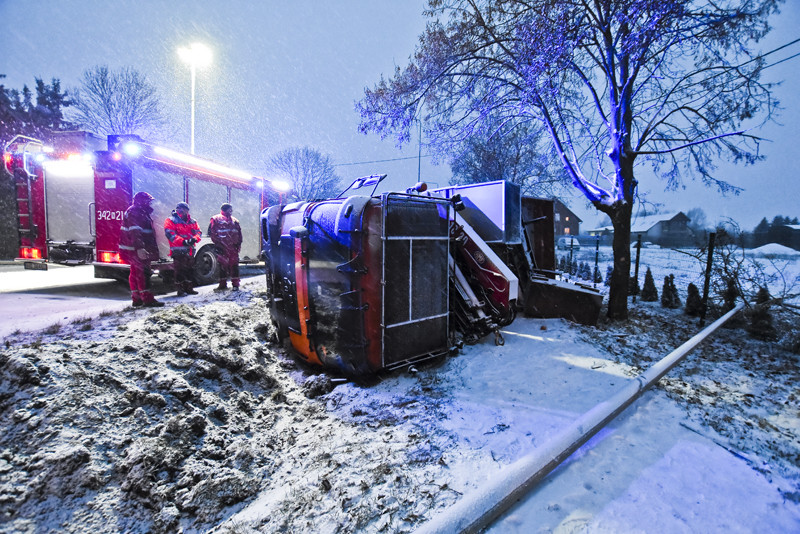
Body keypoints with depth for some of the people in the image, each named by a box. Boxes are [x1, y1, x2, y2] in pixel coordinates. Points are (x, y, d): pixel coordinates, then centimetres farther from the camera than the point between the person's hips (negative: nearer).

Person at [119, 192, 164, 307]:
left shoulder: (141, 212, 20)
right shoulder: (134, 212, -14)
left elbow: (147, 232, 27)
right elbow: (134, 232, -25)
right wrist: (139, 248, -34)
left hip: (137, 250, 11)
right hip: (135, 250, -11)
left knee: (135, 273, 13)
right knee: (143, 273, -11)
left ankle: (136, 299, 20)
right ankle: (148, 299, -11)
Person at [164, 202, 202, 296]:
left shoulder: (192, 221, 15)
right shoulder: (170, 220, -2)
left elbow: (198, 232, 8)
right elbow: (170, 234, -13)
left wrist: (195, 238, -15)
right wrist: (183, 241, -24)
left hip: (190, 250, 6)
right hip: (178, 250, -6)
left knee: (189, 269, 13)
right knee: (180, 270, -4)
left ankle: (189, 288, 24)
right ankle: (180, 290, 3)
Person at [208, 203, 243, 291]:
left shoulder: (234, 220, 16)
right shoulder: (216, 219, 6)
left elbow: (239, 233, 16)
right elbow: (212, 233, 0)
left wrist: (238, 244, 6)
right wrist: (218, 242, -8)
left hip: (233, 247, 2)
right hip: (222, 247, -2)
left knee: (234, 265, 1)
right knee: (223, 265, 3)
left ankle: (235, 284, 5)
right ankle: (223, 284, 11)